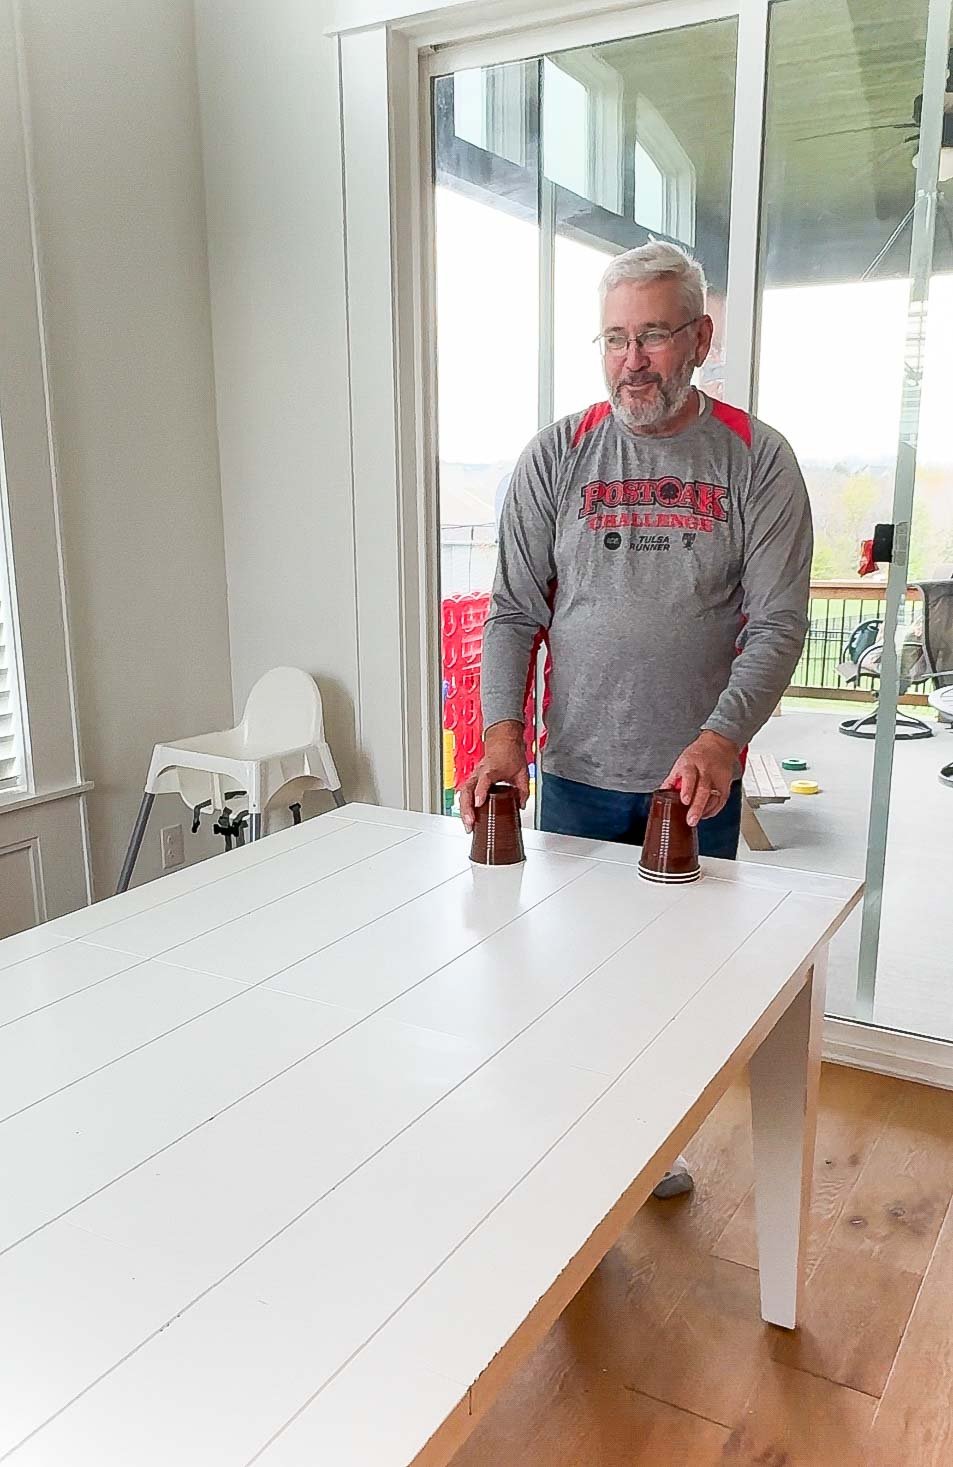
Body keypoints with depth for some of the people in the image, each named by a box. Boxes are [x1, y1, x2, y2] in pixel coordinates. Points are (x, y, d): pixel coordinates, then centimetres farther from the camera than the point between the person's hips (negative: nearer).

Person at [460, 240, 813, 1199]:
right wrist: (502, 734, -16)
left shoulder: (756, 461, -3)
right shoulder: (557, 457, 0)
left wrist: (720, 740, -22)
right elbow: (514, 611, -2)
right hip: (576, 776, 1)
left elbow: (777, 622, -7)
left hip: (700, 780, 0)